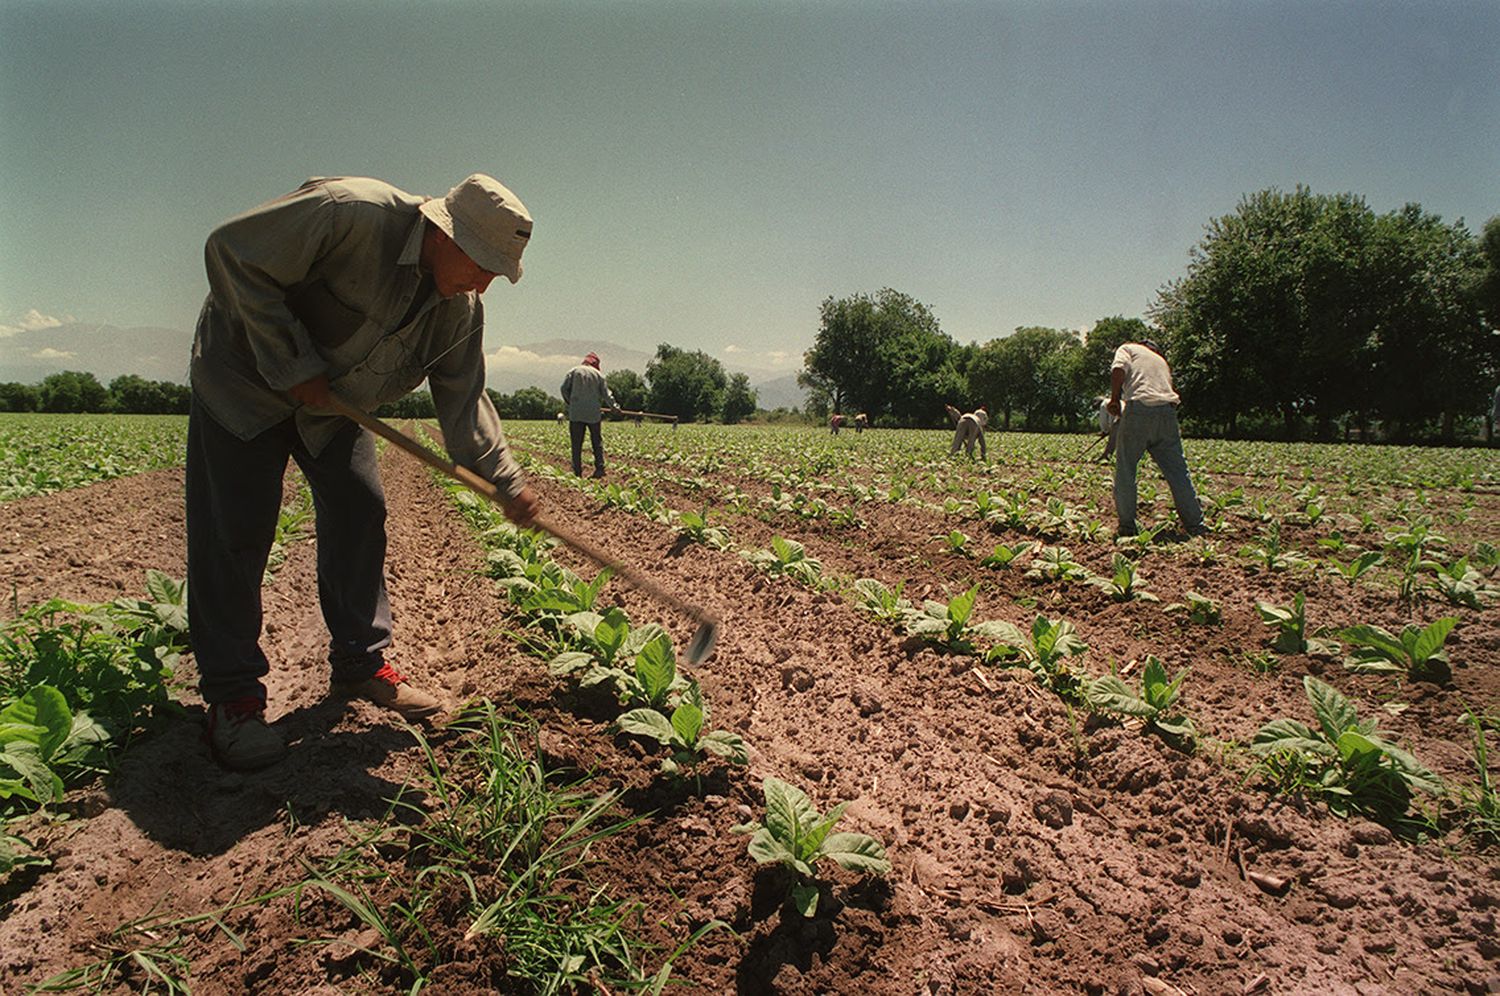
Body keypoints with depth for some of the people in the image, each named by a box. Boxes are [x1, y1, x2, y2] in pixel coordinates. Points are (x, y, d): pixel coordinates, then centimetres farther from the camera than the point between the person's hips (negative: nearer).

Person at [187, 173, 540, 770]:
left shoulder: (461, 309, -10)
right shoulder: (349, 213, -31)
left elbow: (463, 402, -5)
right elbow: (231, 253, -27)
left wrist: (506, 481, -16)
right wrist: (292, 366, -27)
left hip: (333, 404, 7)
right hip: (244, 377, -6)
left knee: (360, 514, 1)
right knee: (234, 533, -9)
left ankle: (361, 663, 14)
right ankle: (231, 695, 1)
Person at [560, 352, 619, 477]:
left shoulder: (574, 371, 3)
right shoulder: (598, 374, 5)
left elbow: (564, 388, 1)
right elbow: (606, 393, 7)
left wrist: (569, 402, 16)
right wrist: (614, 406, 20)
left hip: (576, 413, 0)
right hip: (594, 413, 1)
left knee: (576, 443, 2)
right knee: (597, 441, 10)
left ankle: (577, 471, 1)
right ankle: (600, 467, 4)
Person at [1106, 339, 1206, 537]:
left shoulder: (1128, 348, 18)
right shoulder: (1162, 361, 34)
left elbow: (1119, 369, -4)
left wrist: (1114, 399, 0)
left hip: (1140, 407, -5)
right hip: (1168, 410, 5)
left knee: (1125, 469, 5)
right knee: (1177, 471, 10)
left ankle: (1126, 525, 6)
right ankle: (1195, 523, 13)